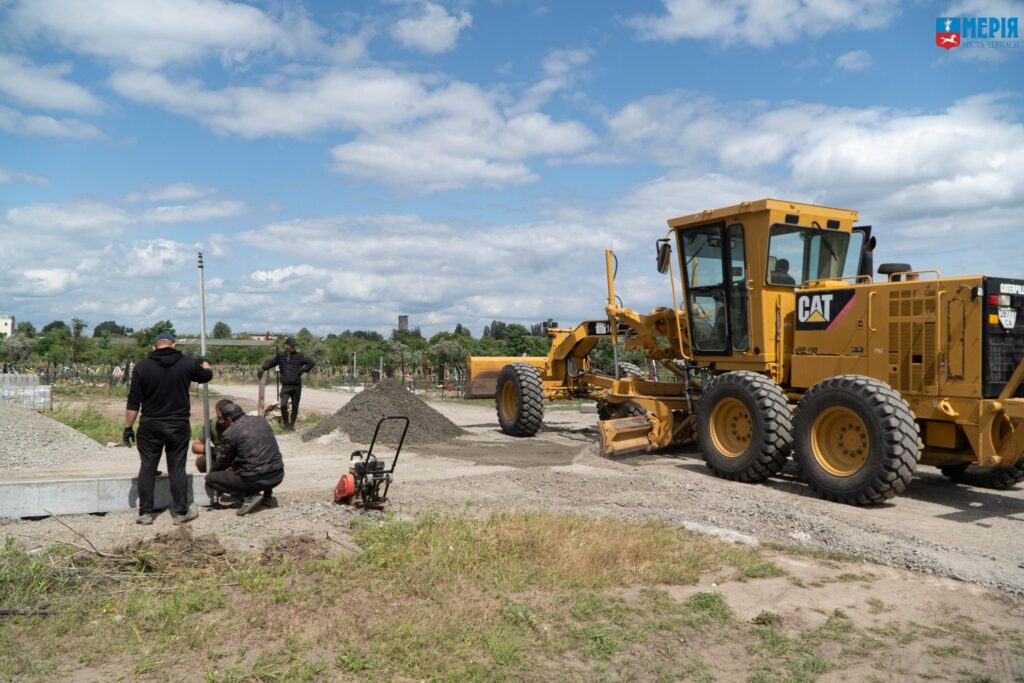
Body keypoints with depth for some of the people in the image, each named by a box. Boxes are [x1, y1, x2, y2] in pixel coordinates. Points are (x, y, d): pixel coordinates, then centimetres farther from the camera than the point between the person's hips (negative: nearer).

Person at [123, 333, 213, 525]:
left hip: (150, 426, 0)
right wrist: (205, 363, 40)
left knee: (147, 468, 9)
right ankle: (181, 512, 12)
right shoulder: (187, 364, -2)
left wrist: (128, 427, 5)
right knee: (177, 468, 6)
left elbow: (133, 402, -3)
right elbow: (207, 376, 19)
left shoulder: (141, 367, -3)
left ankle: (145, 513, 15)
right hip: (178, 426, 0)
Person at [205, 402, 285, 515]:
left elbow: (222, 461, 7)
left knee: (211, 479, 10)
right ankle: (267, 495, 18)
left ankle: (249, 496, -4)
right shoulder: (262, 420, 11)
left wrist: (211, 473, 29)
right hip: (278, 476, 6)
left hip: (255, 480, -6)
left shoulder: (229, 433, -6)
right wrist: (235, 466, 36)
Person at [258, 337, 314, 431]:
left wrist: (303, 370, -1)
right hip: (285, 386, -2)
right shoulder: (280, 355, 1)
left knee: (295, 407, 8)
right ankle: (286, 424, 5)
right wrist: (262, 369, -21)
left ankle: (292, 425, 23)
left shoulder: (299, 356, 4)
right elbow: (270, 362, -8)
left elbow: (311, 363, 11)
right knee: (283, 405, -16)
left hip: (297, 386, 2)